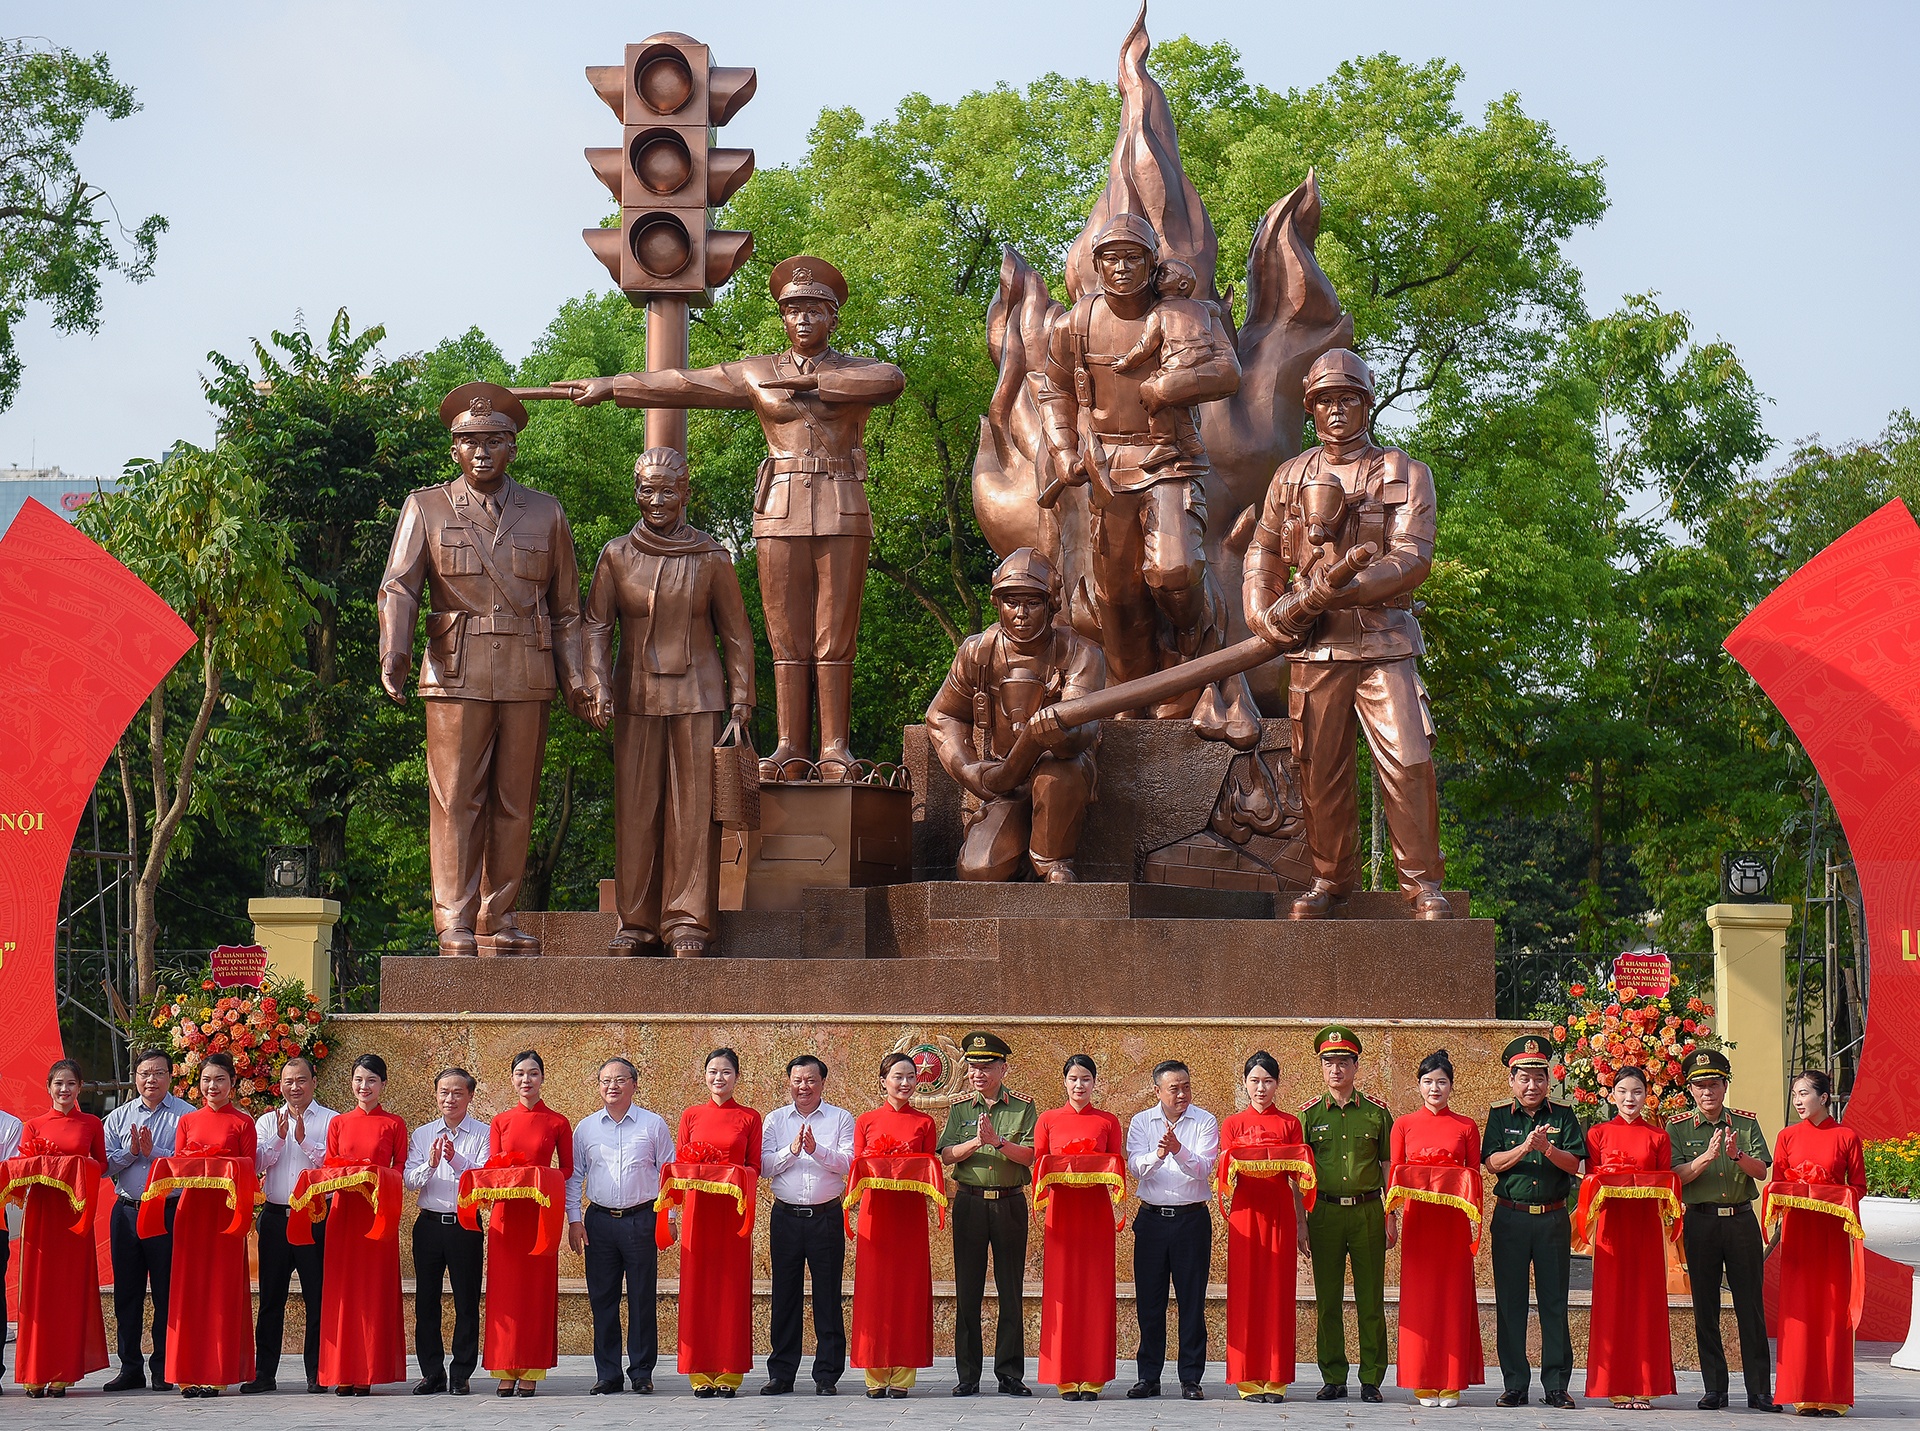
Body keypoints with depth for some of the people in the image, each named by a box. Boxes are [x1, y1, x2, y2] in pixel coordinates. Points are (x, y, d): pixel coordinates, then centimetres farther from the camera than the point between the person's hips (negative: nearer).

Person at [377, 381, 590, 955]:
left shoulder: (546, 514, 13)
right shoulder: (426, 508, 8)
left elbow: (565, 607, 16)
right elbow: (398, 585, -3)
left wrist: (574, 676, 5)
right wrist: (394, 650, -20)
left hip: (528, 676, 2)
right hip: (458, 672, -2)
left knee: (515, 800, 4)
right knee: (456, 799, -6)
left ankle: (498, 920, 10)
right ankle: (455, 924, -4)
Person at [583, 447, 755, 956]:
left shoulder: (710, 558, 3)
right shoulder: (617, 555, 5)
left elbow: (735, 633, 6)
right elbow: (596, 625, 4)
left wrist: (741, 697, 0)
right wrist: (597, 685, -9)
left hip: (696, 694, -1)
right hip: (635, 694, 1)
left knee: (694, 805, -5)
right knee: (635, 807, 1)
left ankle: (688, 922, -2)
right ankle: (637, 923, 8)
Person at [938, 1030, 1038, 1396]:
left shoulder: (1023, 1108, 4)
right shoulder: (959, 1109, 9)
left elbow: (1030, 1155, -6)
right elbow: (947, 1155, -1)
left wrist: (998, 1141, -20)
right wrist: (977, 1141, -17)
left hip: (1010, 1203, -1)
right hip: (969, 1202, 1)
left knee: (1011, 1290, 0)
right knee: (967, 1291, 1)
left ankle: (1010, 1373, 6)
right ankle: (967, 1375, 6)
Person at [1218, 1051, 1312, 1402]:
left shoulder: (1290, 1124, 11)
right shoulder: (1232, 1125, 11)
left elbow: (1299, 1177, 10)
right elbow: (1223, 1175, 6)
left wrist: (1301, 1222, 2)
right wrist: (1235, 1169, -16)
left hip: (1279, 1210, 0)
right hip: (1245, 1211, 0)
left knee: (1278, 1291, -2)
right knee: (1245, 1290, -3)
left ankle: (1275, 1379, 1)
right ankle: (1248, 1378, 0)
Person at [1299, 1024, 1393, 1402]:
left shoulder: (1376, 1111, 6)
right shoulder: (1310, 1114, 7)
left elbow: (1389, 1167, 9)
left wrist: (1392, 1218, 3)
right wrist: (1300, 1223, 2)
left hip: (1367, 1211, -1)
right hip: (1324, 1211, 1)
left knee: (1371, 1298, 0)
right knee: (1327, 1299, 4)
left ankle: (1371, 1380, 6)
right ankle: (1333, 1378, 11)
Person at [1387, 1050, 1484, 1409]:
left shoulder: (1466, 1126, 8)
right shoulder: (1404, 1125, 9)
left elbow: (1475, 1174, 7)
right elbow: (1395, 1174, 9)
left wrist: (1474, 1215, -7)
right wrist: (1396, 1198, -11)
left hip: (1454, 1219, 0)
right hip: (1418, 1218, 0)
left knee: (1454, 1295, -1)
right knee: (1419, 1295, -2)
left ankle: (1451, 1383, 2)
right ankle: (1424, 1383, 3)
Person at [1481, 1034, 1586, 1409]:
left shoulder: (1563, 1115, 7)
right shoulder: (1499, 1115, 6)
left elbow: (1574, 1163, -2)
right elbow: (1493, 1162, -5)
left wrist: (1547, 1149, -21)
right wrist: (1525, 1147, -20)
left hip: (1553, 1219, 0)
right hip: (1510, 1218, 0)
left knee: (1554, 1301, 1)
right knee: (1510, 1302, 2)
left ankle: (1556, 1384, 5)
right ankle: (1514, 1384, 8)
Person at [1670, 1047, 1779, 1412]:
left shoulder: (1746, 1123, 8)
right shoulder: (1678, 1128, 5)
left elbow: (1761, 1170, -3)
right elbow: (1677, 1176, -6)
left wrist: (1736, 1154, -21)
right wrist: (1707, 1156, -21)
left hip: (1742, 1219, 0)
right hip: (1700, 1221, 0)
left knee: (1750, 1305, 0)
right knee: (1706, 1308, 2)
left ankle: (1760, 1390, 3)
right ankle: (1715, 1389, 8)